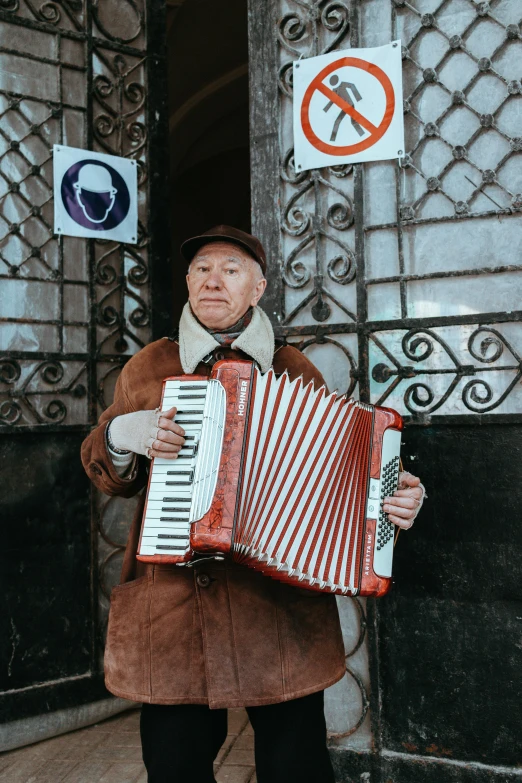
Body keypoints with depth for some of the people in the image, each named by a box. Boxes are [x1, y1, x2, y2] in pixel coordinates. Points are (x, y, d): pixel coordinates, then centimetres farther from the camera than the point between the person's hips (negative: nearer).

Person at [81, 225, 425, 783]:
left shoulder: (294, 371, 7)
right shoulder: (149, 367, 9)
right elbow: (103, 469, 15)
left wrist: (392, 494, -6)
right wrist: (122, 434, -6)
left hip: (279, 599, 0)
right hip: (170, 604, 1)